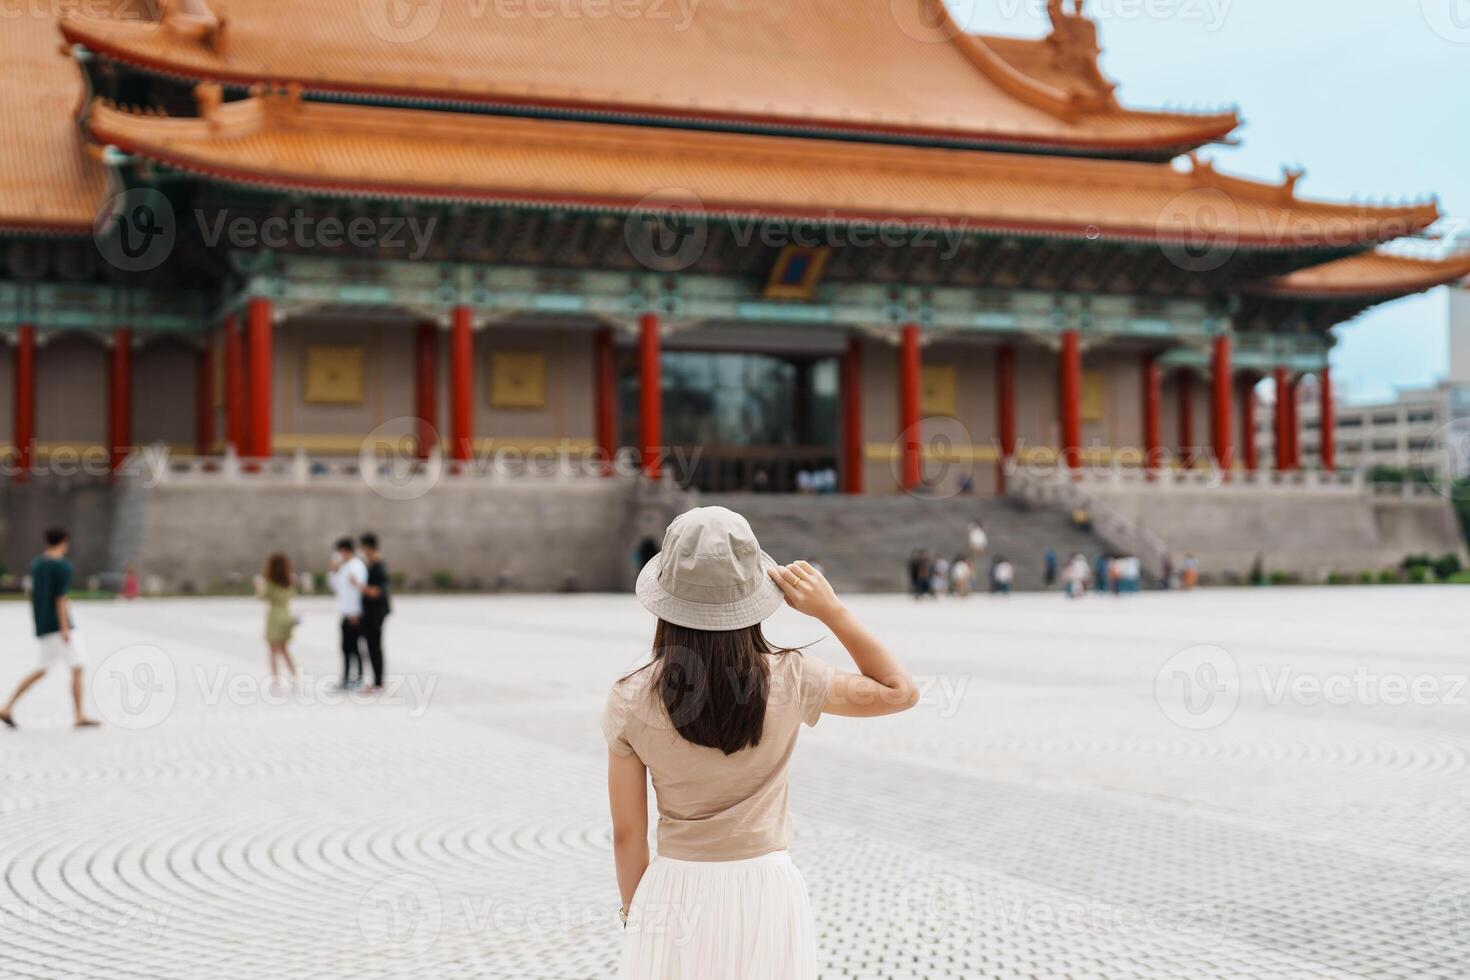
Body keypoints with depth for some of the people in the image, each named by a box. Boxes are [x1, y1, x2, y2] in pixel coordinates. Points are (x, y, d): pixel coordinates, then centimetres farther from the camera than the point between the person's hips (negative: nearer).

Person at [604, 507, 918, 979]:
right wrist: (831, 610, -4)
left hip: (675, 892, 0)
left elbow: (627, 834, -4)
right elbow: (900, 691, 3)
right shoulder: (789, 679, -13)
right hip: (766, 893, 0)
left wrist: (635, 915, 12)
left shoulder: (630, 700, -12)